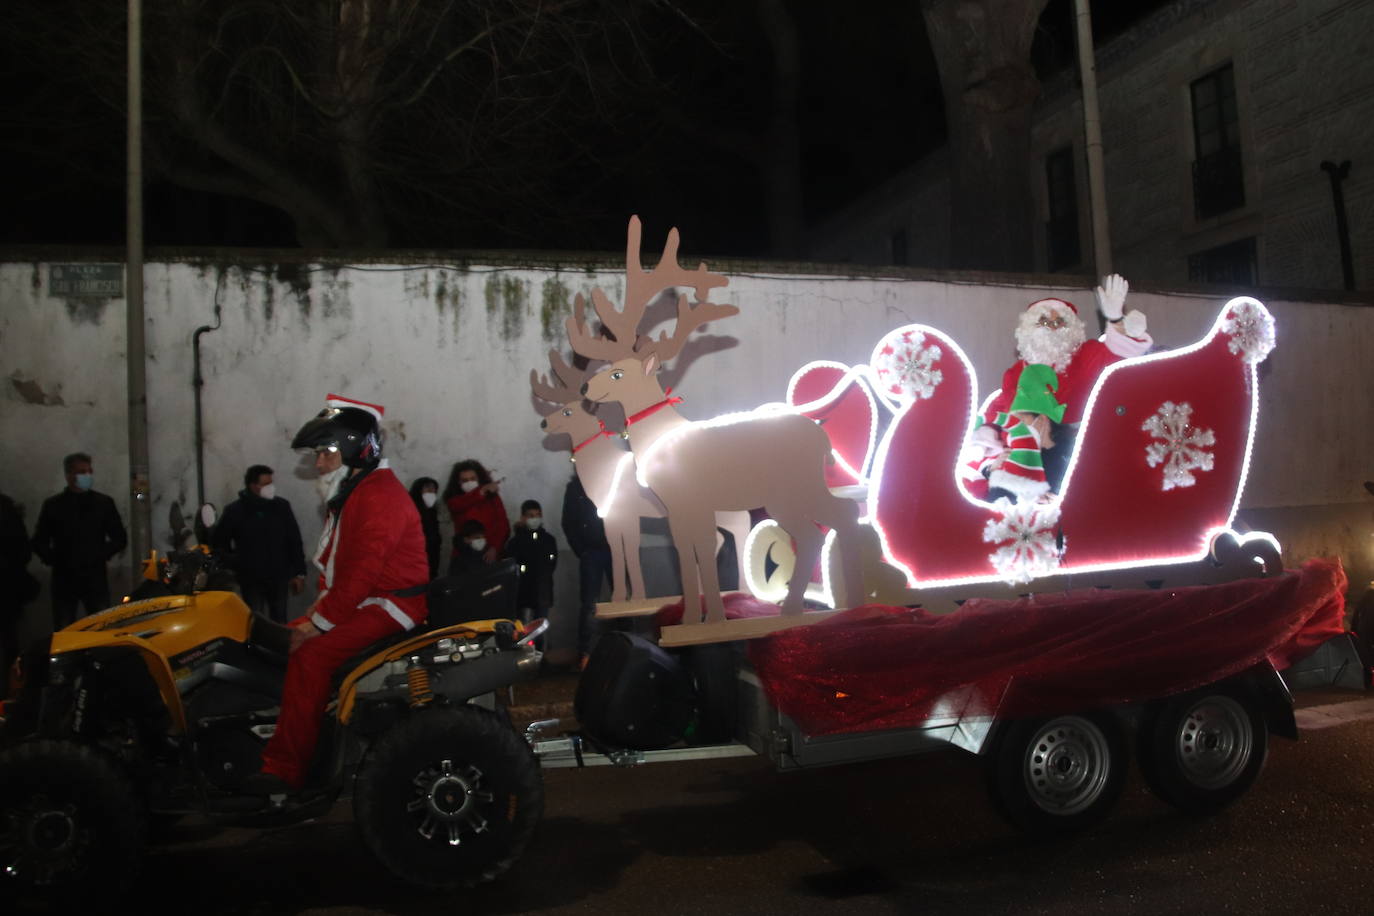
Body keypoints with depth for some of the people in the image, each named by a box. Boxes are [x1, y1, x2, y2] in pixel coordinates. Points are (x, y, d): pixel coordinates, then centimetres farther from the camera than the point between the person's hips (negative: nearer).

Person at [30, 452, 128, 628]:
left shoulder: (104, 503, 7)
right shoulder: (53, 505, 7)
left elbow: (120, 538, 9)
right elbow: (39, 542, 10)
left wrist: (101, 554, -5)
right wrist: (54, 559, -5)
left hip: (95, 579, 0)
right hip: (64, 579, 0)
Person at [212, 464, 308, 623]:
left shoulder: (282, 507, -1)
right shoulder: (234, 511, -6)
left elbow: (294, 541, 3)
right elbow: (220, 543, 2)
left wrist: (299, 573, 1)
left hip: (279, 577, 2)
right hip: (251, 580, -2)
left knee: (279, 623, 13)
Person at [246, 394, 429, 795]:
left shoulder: (380, 496, -17)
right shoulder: (358, 490, 18)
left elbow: (362, 571, -24)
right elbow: (342, 565, 20)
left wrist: (320, 622, -19)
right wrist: (317, 609, 10)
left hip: (389, 606, -11)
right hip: (369, 600, 11)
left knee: (309, 657, -23)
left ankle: (284, 771, -19)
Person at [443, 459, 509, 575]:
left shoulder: (492, 497, 7)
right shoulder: (454, 500, 5)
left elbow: (503, 524, 0)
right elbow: (462, 504, -19)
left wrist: (495, 548, -15)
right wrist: (482, 491, -33)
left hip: (489, 557, 0)